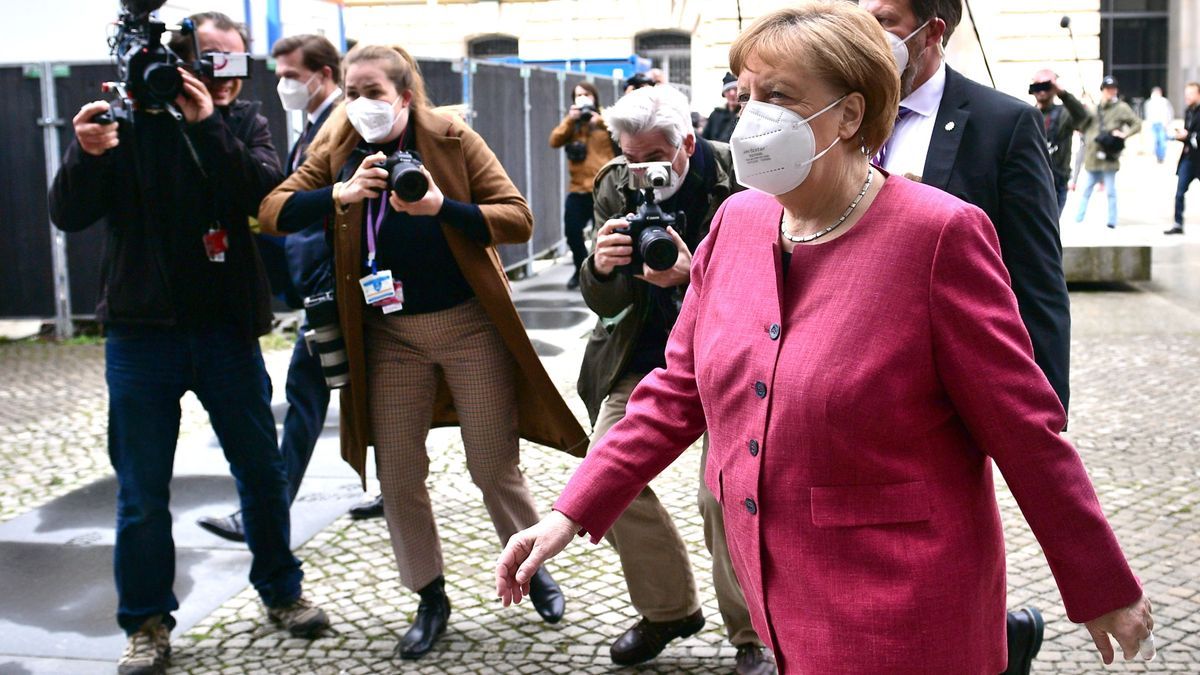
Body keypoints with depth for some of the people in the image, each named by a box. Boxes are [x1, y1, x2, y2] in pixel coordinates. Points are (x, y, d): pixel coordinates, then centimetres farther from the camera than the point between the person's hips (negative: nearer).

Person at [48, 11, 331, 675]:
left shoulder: (243, 123, 3)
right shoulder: (126, 118, -4)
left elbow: (267, 195, -15)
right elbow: (69, 216, -9)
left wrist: (209, 126, -23)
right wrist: (87, 155, -28)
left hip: (227, 327, 2)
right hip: (141, 329, -2)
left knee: (263, 471, 12)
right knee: (142, 489, 5)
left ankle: (281, 590, 31)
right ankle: (147, 622, 19)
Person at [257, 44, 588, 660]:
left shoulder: (452, 141, -8)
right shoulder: (335, 152, 0)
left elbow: (518, 218, -13)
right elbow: (271, 213, -9)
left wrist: (442, 206, -27)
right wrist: (341, 193, -25)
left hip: (469, 325, -3)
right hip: (389, 334, 3)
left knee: (494, 466, 6)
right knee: (397, 475, 6)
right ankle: (430, 598, 25)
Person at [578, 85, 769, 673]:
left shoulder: (735, 178, -14)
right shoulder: (615, 188, -1)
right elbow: (604, 304, -3)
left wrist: (693, 273, -33)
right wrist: (600, 266, -27)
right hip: (644, 356, 5)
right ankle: (668, 609, 19)